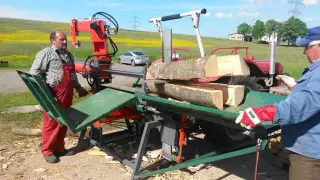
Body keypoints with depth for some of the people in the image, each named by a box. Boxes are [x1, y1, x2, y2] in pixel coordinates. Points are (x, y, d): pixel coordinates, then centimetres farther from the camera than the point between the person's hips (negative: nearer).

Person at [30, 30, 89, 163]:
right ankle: (47, 151, 14)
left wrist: (78, 88, 29)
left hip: (67, 96, 8)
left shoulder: (68, 55, 18)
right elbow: (34, 73, -11)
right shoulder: (46, 53, -6)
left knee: (64, 123, 14)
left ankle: (59, 148, 27)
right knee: (51, 123, 0)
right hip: (53, 96, -7)